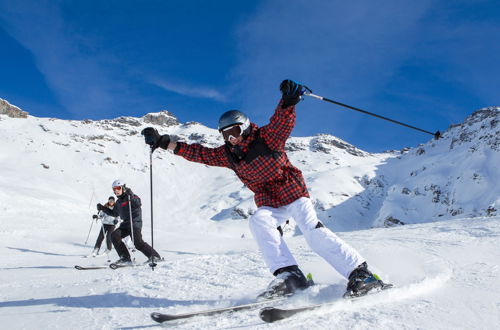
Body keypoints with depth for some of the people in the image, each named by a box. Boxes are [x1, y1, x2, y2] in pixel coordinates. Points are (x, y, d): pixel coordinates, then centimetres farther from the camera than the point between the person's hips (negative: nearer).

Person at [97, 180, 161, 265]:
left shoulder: (130, 196, -5)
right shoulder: (119, 202, 18)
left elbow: (138, 203, -24)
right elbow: (114, 213, 31)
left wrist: (131, 197, -38)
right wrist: (103, 208, 24)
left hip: (135, 223, -8)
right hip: (125, 224, 8)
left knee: (137, 242, -20)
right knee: (114, 235, -11)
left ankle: (154, 256, -5)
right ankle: (125, 258, -8)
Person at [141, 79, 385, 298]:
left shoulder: (266, 138, -12)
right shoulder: (228, 154, 3)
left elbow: (282, 121, -28)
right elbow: (199, 153, 5)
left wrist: (288, 100, -50)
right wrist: (164, 143, 1)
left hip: (293, 192, -4)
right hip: (269, 204, 5)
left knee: (313, 231, -21)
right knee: (258, 221, -27)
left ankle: (360, 272, -15)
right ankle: (288, 274, -31)